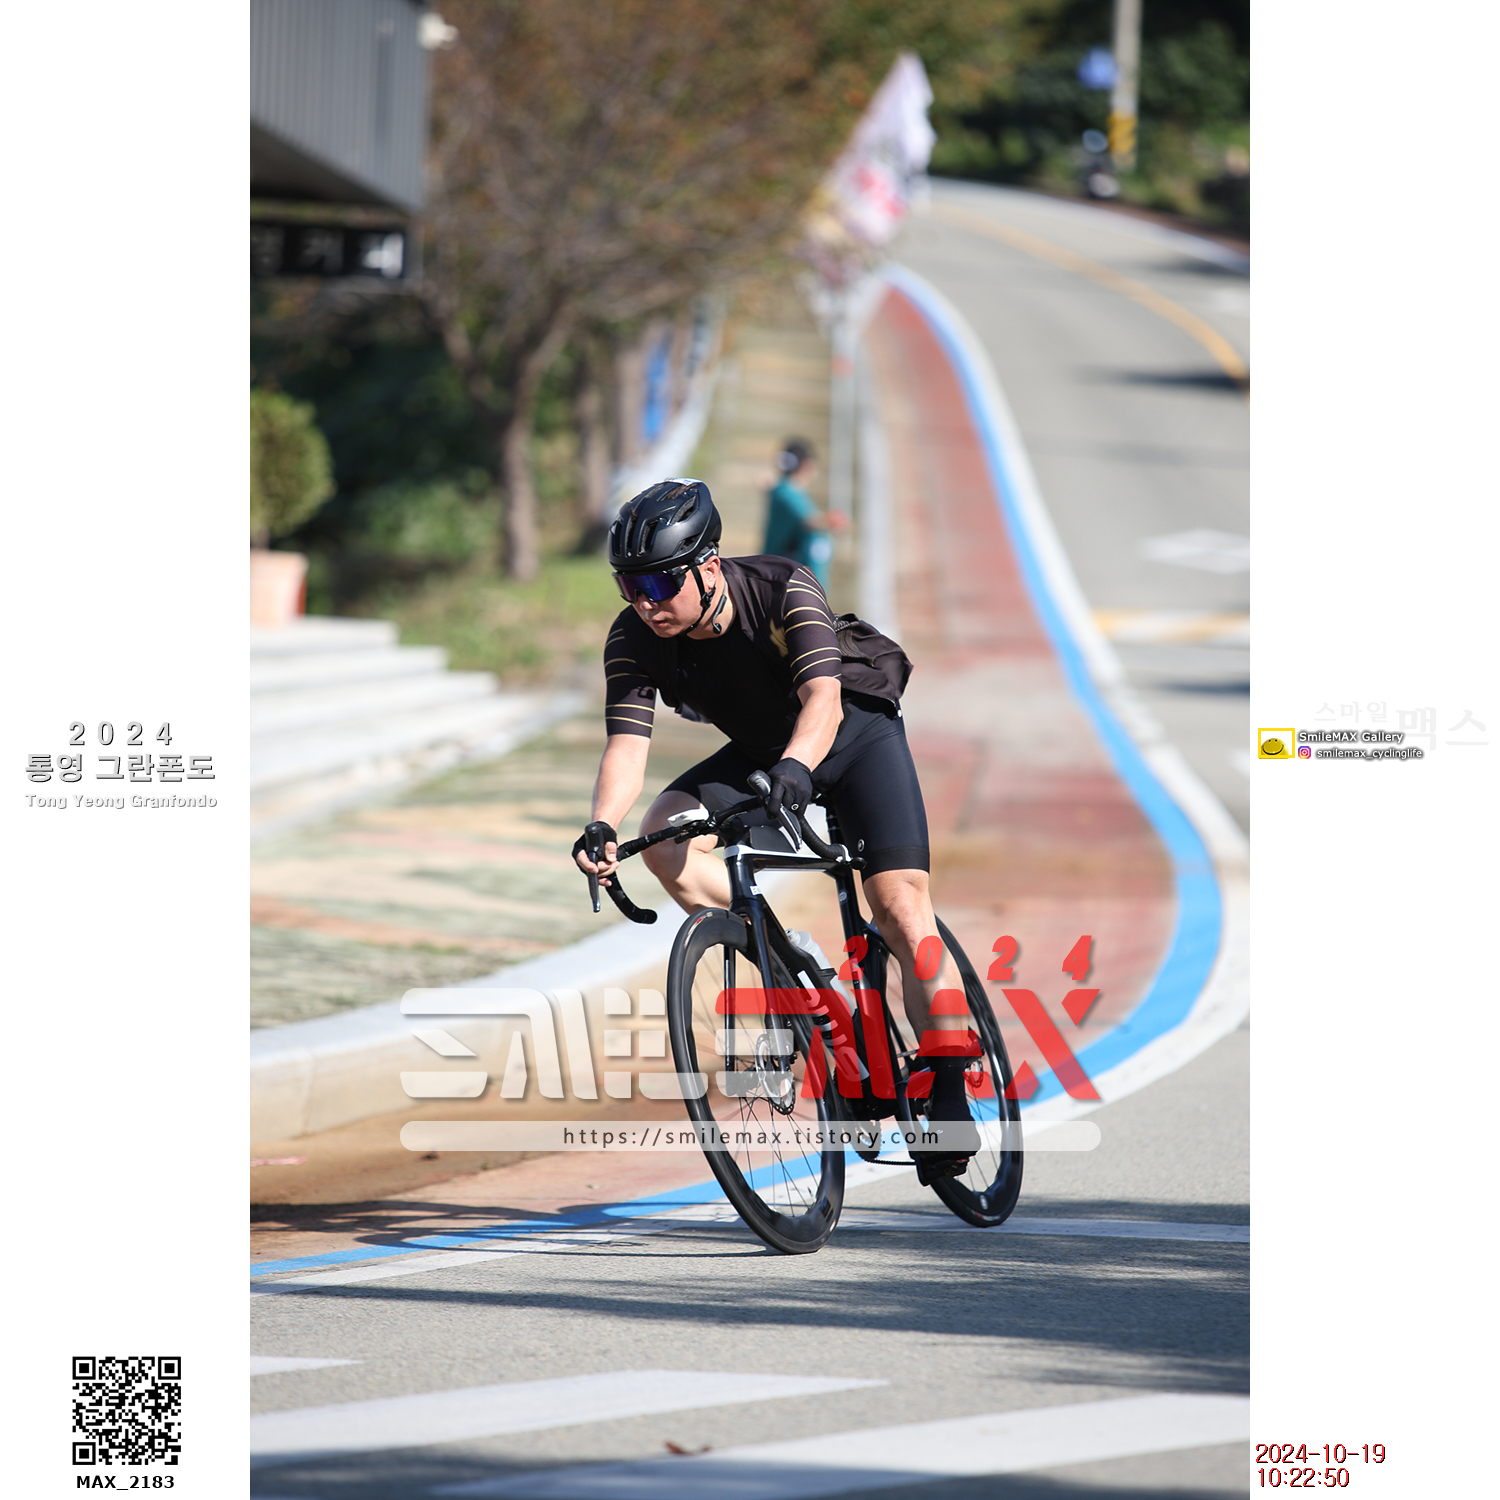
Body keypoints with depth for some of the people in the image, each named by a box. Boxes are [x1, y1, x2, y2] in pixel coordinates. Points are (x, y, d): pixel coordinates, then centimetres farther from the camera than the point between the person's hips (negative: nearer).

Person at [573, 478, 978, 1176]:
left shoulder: (785, 592, -32)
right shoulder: (635, 638, -21)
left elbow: (822, 698, -45)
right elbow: (626, 744, -30)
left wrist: (796, 766, -66)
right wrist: (601, 827, -50)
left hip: (856, 731, -4)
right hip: (760, 752, 4)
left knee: (900, 908, -20)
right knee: (663, 838, -23)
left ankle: (948, 1098, -12)